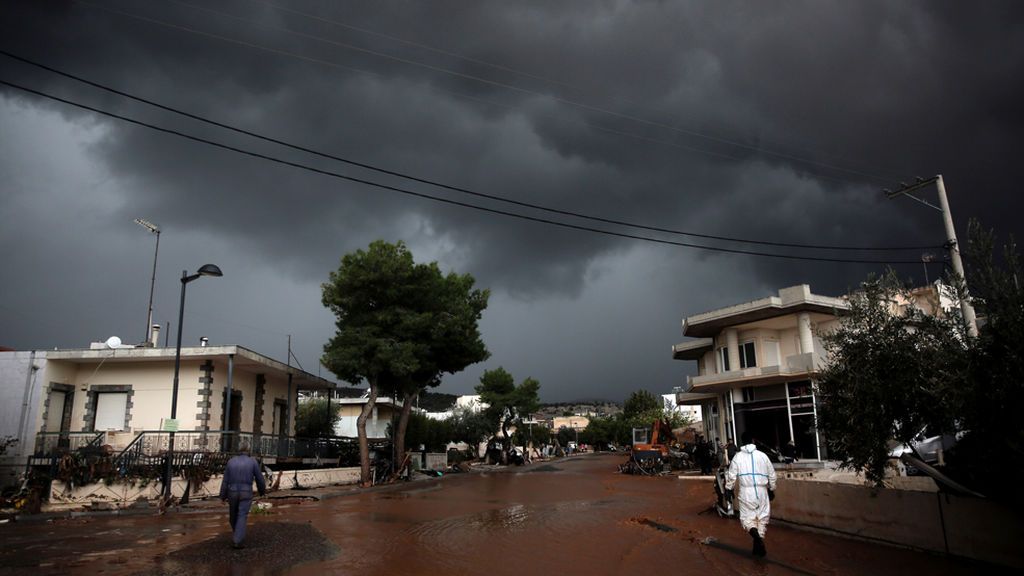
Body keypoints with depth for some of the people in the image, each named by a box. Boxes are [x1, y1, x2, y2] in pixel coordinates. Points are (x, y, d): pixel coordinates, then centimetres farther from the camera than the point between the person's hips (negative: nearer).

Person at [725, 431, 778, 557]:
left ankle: (754, 533, -23)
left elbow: (731, 475, -1)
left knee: (747, 516, 7)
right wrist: (772, 489, 21)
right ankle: (759, 544, 14)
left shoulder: (738, 456, -1)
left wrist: (728, 489, 12)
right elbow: (772, 474, 8)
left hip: (746, 491, -1)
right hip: (761, 491, 1)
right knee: (762, 517, 12)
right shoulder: (762, 455, 0)